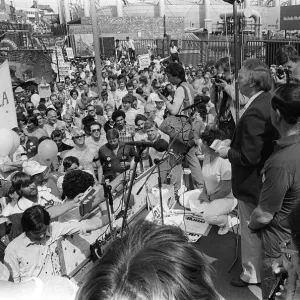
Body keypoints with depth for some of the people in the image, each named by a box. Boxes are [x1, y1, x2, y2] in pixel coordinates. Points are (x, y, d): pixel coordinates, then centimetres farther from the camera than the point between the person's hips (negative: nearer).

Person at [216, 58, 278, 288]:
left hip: (251, 183, -9)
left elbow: (249, 157, -29)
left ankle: (251, 275, 29)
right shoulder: (270, 101, -1)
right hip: (267, 178, 9)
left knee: (251, 230, 10)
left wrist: (228, 152, -12)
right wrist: (234, 147, 9)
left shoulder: (254, 112, -29)